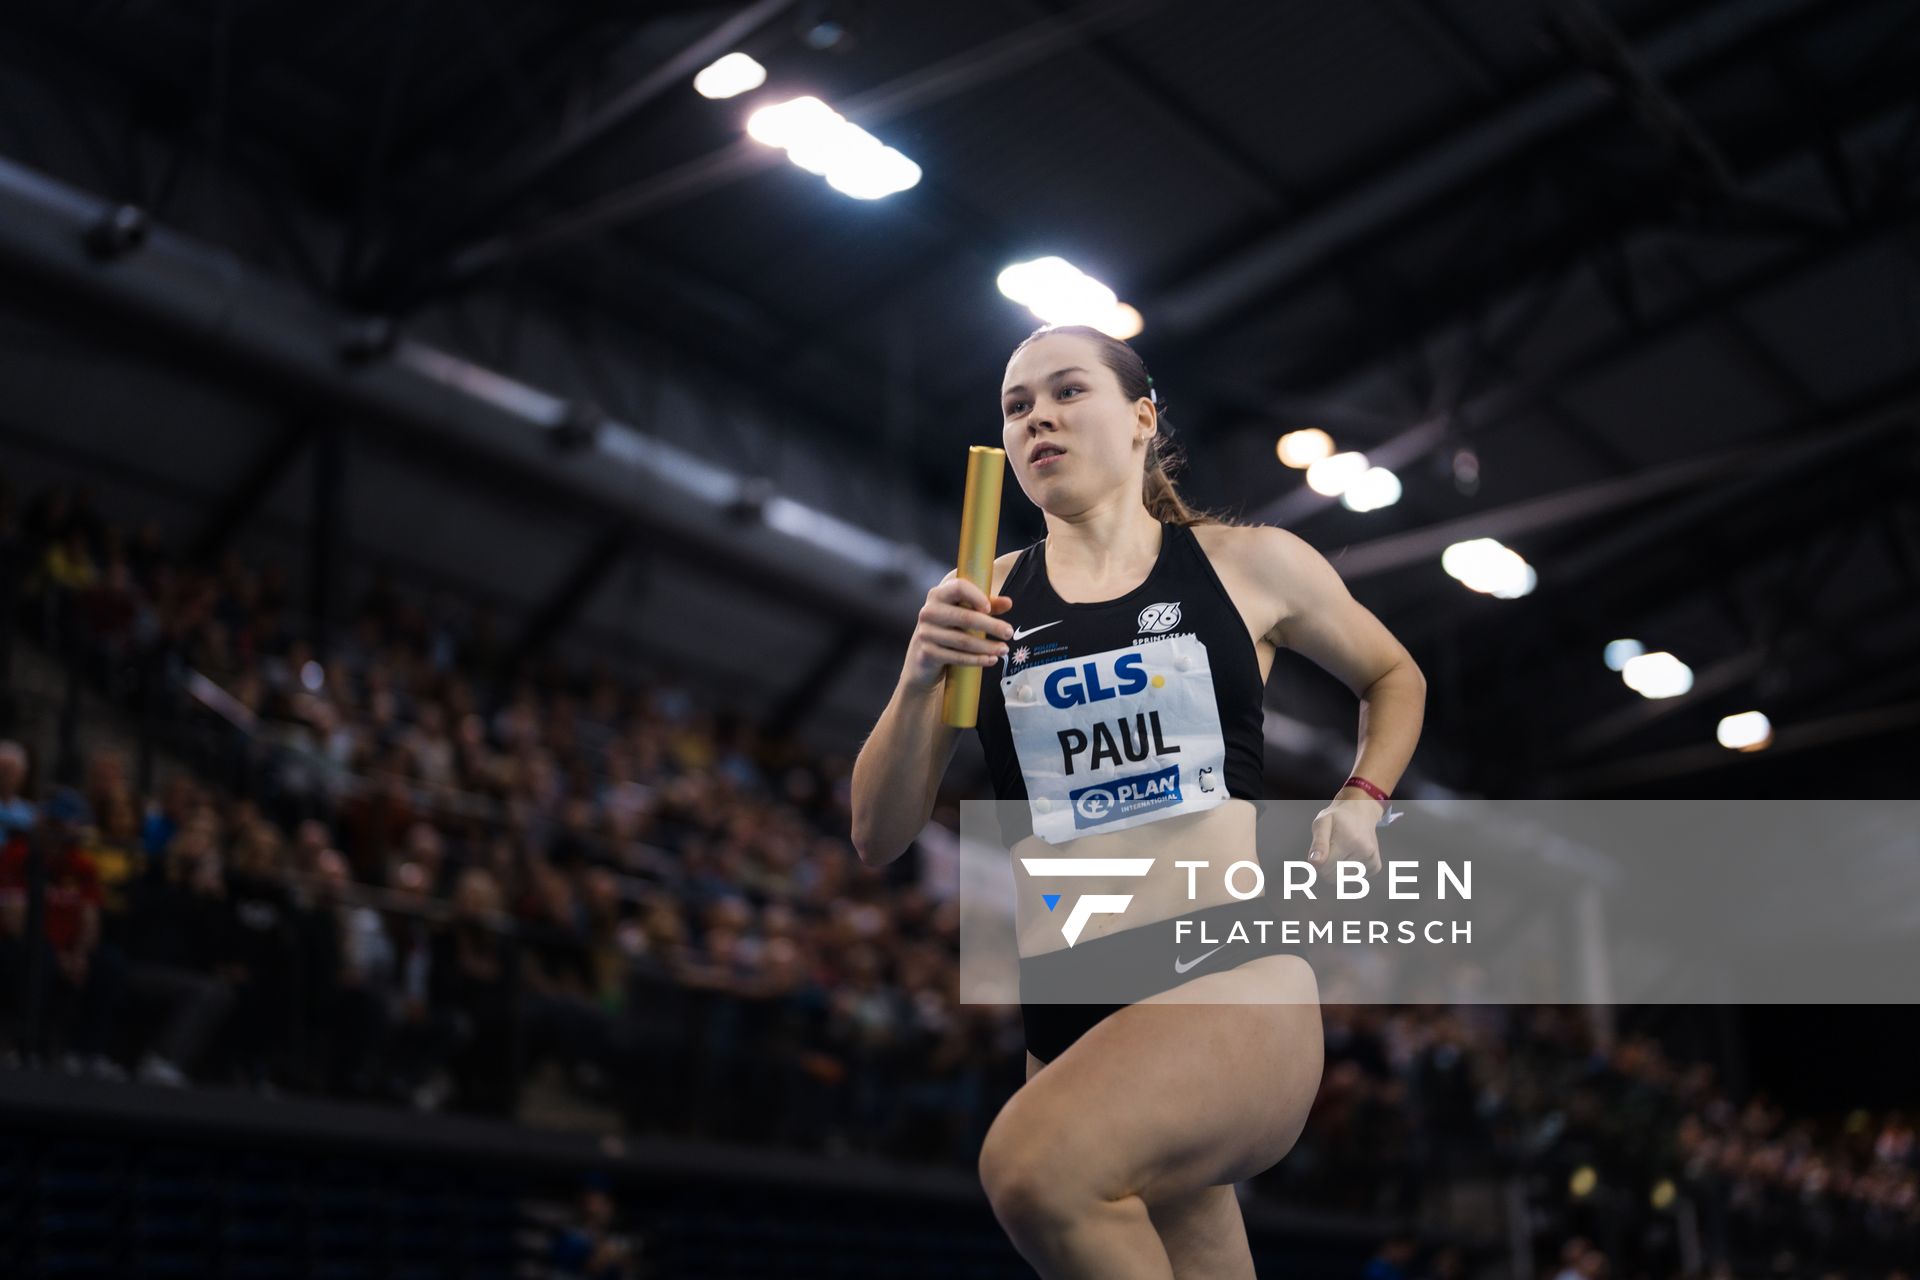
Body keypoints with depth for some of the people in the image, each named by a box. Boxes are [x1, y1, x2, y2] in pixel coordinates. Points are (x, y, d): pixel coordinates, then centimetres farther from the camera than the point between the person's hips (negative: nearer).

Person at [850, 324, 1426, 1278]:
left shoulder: (1250, 563, 6)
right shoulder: (984, 599, 8)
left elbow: (1395, 677, 25)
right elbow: (877, 839, 6)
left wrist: (1360, 800, 7)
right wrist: (920, 677, -10)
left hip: (1234, 982, -3)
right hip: (1065, 1016, 3)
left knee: (1035, 1164, -31)